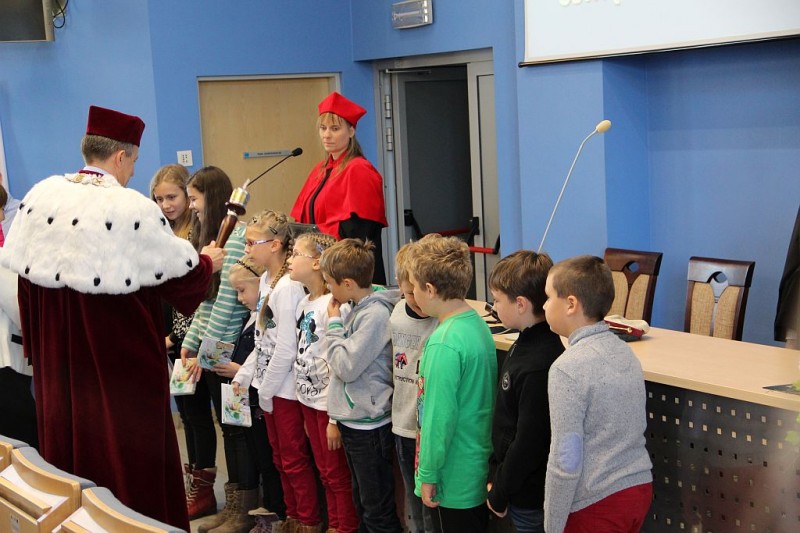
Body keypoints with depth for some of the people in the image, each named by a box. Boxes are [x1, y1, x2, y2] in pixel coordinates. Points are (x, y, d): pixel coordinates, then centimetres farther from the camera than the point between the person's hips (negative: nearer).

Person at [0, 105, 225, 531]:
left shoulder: (39, 197, -1)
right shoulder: (132, 209, -19)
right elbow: (183, 276, -10)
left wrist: (37, 344, 15)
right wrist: (209, 262, 12)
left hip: (57, 357, 6)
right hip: (121, 361, -5)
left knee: (69, 444, 18)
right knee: (128, 450, 7)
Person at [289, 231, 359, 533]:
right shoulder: (303, 305, 8)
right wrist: (307, 410, 15)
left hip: (330, 403, -8)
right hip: (309, 400, 8)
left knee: (337, 475, 3)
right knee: (325, 472, 16)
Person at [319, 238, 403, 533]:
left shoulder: (375, 314, -20)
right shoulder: (358, 308, 6)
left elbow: (346, 366, -20)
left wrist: (334, 324, -12)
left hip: (369, 425, -9)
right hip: (352, 419, 9)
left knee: (377, 509, 2)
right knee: (362, 500, 20)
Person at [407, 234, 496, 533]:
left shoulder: (444, 343, -24)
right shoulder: (478, 324, 2)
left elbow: (440, 417, -22)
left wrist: (428, 475, -13)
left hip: (456, 477, -8)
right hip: (481, 463, 8)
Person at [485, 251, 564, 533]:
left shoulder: (537, 367, -27)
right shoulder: (526, 344, 2)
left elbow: (528, 443, -23)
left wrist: (499, 495, -12)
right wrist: (495, 474, 13)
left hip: (529, 499, -9)